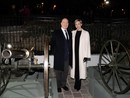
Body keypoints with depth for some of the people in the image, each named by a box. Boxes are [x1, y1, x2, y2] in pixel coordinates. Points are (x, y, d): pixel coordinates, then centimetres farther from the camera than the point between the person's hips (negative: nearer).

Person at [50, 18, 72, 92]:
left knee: (65, 71, 14)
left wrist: (70, 53, 4)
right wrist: (54, 52, -6)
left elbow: (70, 44, 12)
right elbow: (52, 44, -2)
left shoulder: (70, 33, 10)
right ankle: (59, 86, 23)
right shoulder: (56, 33, -4)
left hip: (67, 56, 4)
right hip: (59, 56, -4)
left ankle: (64, 84, 30)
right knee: (58, 72, 8)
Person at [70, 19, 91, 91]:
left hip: (81, 54, -2)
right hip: (74, 53, 3)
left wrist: (86, 56, -7)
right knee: (75, 68, 6)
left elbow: (87, 45, -2)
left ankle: (78, 85, 15)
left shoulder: (86, 33, 0)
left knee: (80, 69, 0)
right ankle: (76, 84, 19)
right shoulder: (72, 33, 9)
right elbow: (71, 43, 10)